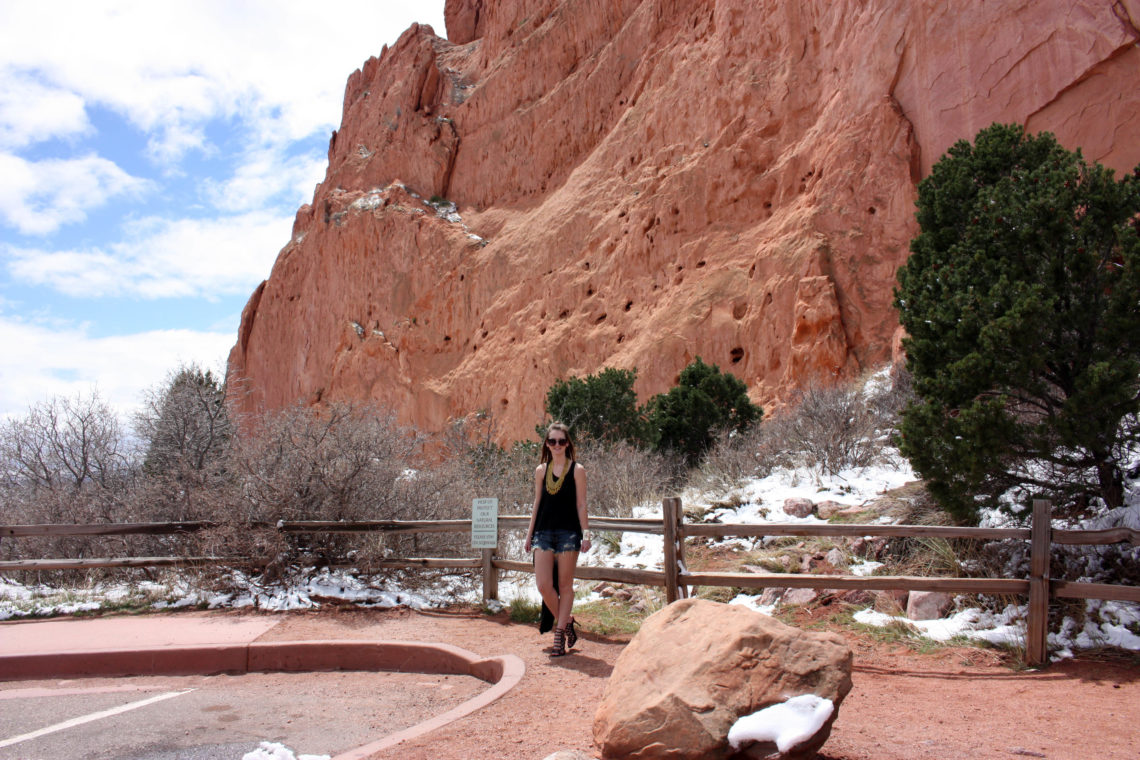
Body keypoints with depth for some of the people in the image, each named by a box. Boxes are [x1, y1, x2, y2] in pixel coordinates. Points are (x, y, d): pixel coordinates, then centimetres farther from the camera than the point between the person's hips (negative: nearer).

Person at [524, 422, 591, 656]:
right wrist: (530, 533, 13)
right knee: (543, 585, -4)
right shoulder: (541, 471, 9)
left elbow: (581, 505, -1)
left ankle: (559, 634, 13)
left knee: (565, 585, 3)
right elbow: (537, 503, 14)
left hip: (568, 533, -3)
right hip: (544, 532, 3)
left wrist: (585, 534, -6)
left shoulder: (576, 470, 0)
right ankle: (566, 622, 20)